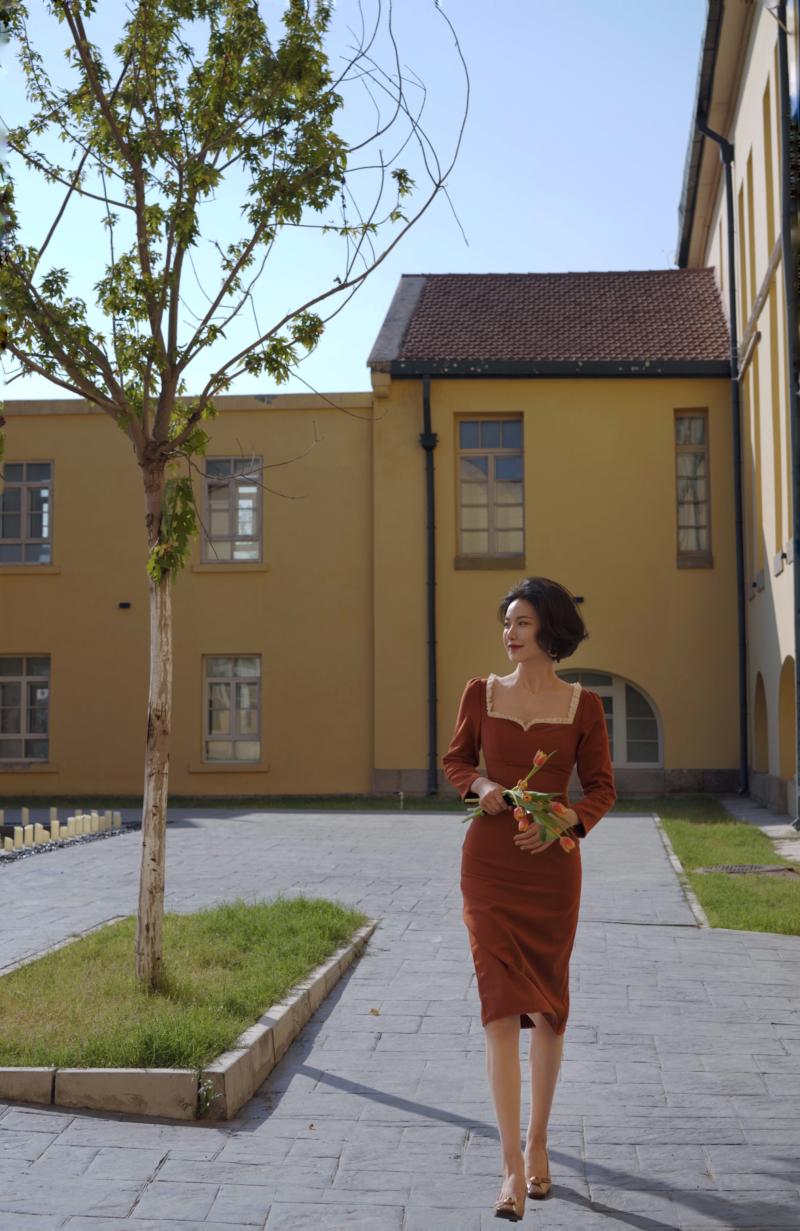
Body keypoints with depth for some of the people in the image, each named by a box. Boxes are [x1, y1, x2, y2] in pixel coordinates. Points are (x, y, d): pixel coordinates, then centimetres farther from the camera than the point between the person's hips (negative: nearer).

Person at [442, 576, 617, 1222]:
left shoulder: (583, 705, 0)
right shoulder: (482, 693, 3)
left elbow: (602, 787, 4)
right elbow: (455, 758, 15)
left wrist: (564, 822, -15)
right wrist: (481, 784, -6)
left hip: (553, 864, 0)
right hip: (489, 860, 0)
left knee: (548, 1005, 9)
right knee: (501, 1003, -8)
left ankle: (537, 1144, 29)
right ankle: (513, 1168, -5)